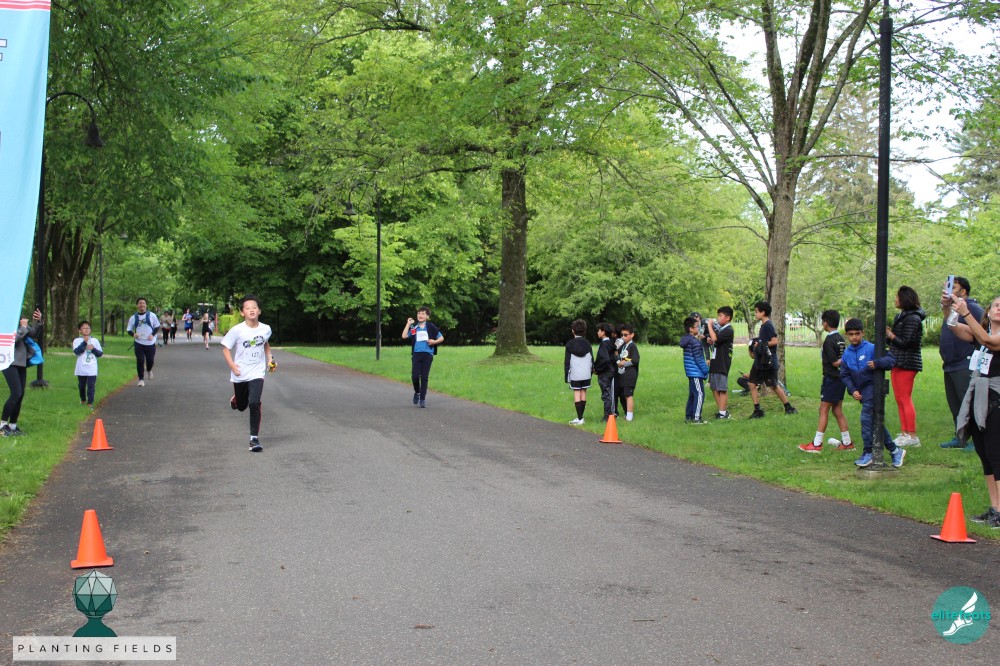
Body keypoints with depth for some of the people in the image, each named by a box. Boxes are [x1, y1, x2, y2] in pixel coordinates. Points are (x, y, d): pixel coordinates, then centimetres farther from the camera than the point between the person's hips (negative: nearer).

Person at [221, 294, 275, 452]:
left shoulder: (266, 329, -5)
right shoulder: (237, 330, -14)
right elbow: (226, 348, -5)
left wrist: (270, 359, 6)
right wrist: (232, 366, -17)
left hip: (257, 373, 0)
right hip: (240, 374, 0)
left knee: (254, 403, -18)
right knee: (241, 406, 16)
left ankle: (254, 438, -10)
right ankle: (235, 398, 55)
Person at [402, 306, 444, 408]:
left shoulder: (431, 327, 5)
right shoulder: (413, 327, 9)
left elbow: (441, 338, 10)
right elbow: (404, 336, -4)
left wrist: (434, 341, -8)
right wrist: (408, 324, -3)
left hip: (427, 354, -1)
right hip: (416, 354, 1)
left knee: (424, 377, 0)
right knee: (415, 376, -10)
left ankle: (422, 399, 7)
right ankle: (417, 392, 18)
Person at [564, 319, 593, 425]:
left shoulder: (569, 345, -4)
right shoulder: (587, 344, 5)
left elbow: (567, 361, -4)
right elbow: (592, 359, 8)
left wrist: (566, 375, 1)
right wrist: (591, 371, 18)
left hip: (575, 374, -3)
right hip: (586, 374, 3)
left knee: (577, 394, -2)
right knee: (583, 393, 9)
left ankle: (579, 419, -5)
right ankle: (581, 417, 13)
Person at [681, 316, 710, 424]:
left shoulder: (687, 340, 12)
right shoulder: (695, 342, -17)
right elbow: (698, 359, -17)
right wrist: (706, 370, -9)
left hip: (691, 372, 10)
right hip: (696, 372, -10)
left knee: (692, 394, 15)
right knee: (699, 394, -7)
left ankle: (688, 417, 19)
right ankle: (696, 418, -9)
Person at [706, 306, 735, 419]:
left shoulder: (728, 330, -12)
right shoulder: (719, 329, 15)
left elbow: (715, 338, -26)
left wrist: (710, 325, -15)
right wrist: (710, 342, 3)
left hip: (723, 363, -9)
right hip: (715, 362, 9)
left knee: (722, 388, -5)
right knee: (714, 388, 11)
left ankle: (723, 412, 0)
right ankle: (721, 410, 19)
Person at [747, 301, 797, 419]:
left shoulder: (768, 325, -16)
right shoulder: (763, 326, 13)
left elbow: (775, 341, -25)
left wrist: (760, 345, -19)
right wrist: (754, 349, 11)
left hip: (768, 362, -9)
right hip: (759, 362, 9)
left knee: (774, 386, 1)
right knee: (752, 384, 5)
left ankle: (789, 408, 15)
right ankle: (757, 411, 9)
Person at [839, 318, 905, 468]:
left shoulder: (871, 348, -10)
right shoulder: (846, 354, 6)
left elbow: (891, 360, -13)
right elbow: (844, 375, 10)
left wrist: (877, 363, -30)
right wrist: (853, 390, -2)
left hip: (872, 387, -6)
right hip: (861, 391, 6)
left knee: (866, 417, -15)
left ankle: (868, 453, -7)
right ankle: (894, 450, 20)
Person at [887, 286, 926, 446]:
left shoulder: (912, 319, -15)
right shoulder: (902, 316, 16)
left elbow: (906, 342, -20)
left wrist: (891, 335, -9)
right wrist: (889, 334, 0)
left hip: (907, 363, -10)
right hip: (898, 363, 10)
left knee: (906, 399, -8)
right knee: (899, 399, 12)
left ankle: (912, 436, -5)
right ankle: (904, 433, 18)